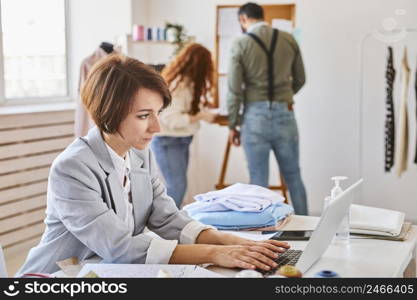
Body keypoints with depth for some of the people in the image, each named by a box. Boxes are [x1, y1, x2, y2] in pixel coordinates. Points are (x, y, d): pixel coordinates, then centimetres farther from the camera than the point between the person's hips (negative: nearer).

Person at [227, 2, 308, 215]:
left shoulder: (240, 44, -3)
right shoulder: (288, 40, 6)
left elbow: (234, 90, -6)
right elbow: (300, 80, 15)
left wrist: (232, 125, 4)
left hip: (255, 116, -3)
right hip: (284, 114, 3)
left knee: (258, 180, 5)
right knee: (293, 176, 14)